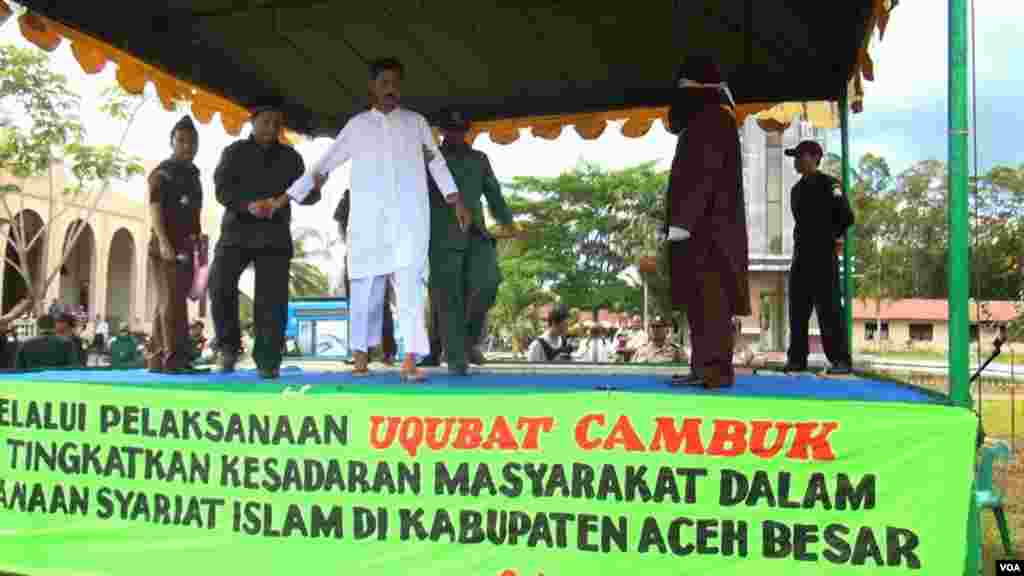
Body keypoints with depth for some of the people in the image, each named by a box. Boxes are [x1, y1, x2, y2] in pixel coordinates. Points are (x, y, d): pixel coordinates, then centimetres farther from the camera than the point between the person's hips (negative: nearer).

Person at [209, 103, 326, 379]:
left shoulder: (290, 157, 17)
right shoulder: (234, 152, 11)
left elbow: (302, 195, 12)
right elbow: (222, 190, -3)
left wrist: (314, 188, -12)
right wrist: (249, 205, -23)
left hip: (274, 233, 1)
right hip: (237, 228, -1)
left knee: (272, 296, -8)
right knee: (219, 284, -18)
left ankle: (267, 360, -8)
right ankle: (229, 344, 1)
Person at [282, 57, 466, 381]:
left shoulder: (416, 122, 14)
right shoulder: (357, 124, 12)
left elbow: (437, 163, 15)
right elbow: (324, 164, 12)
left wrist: (457, 201, 6)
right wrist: (285, 197, 8)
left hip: (409, 218, -1)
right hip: (368, 219, 1)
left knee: (410, 285, -12)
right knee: (366, 287, 1)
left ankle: (410, 360, -16)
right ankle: (360, 356, 13)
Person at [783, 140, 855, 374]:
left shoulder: (829, 185, -5)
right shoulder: (797, 189, 17)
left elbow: (847, 217, -6)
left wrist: (831, 237, 7)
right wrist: (803, 241, 15)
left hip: (823, 255, -7)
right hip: (800, 255, 7)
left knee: (828, 308, -9)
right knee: (798, 308, 5)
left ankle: (840, 360, -5)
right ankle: (796, 358, 9)